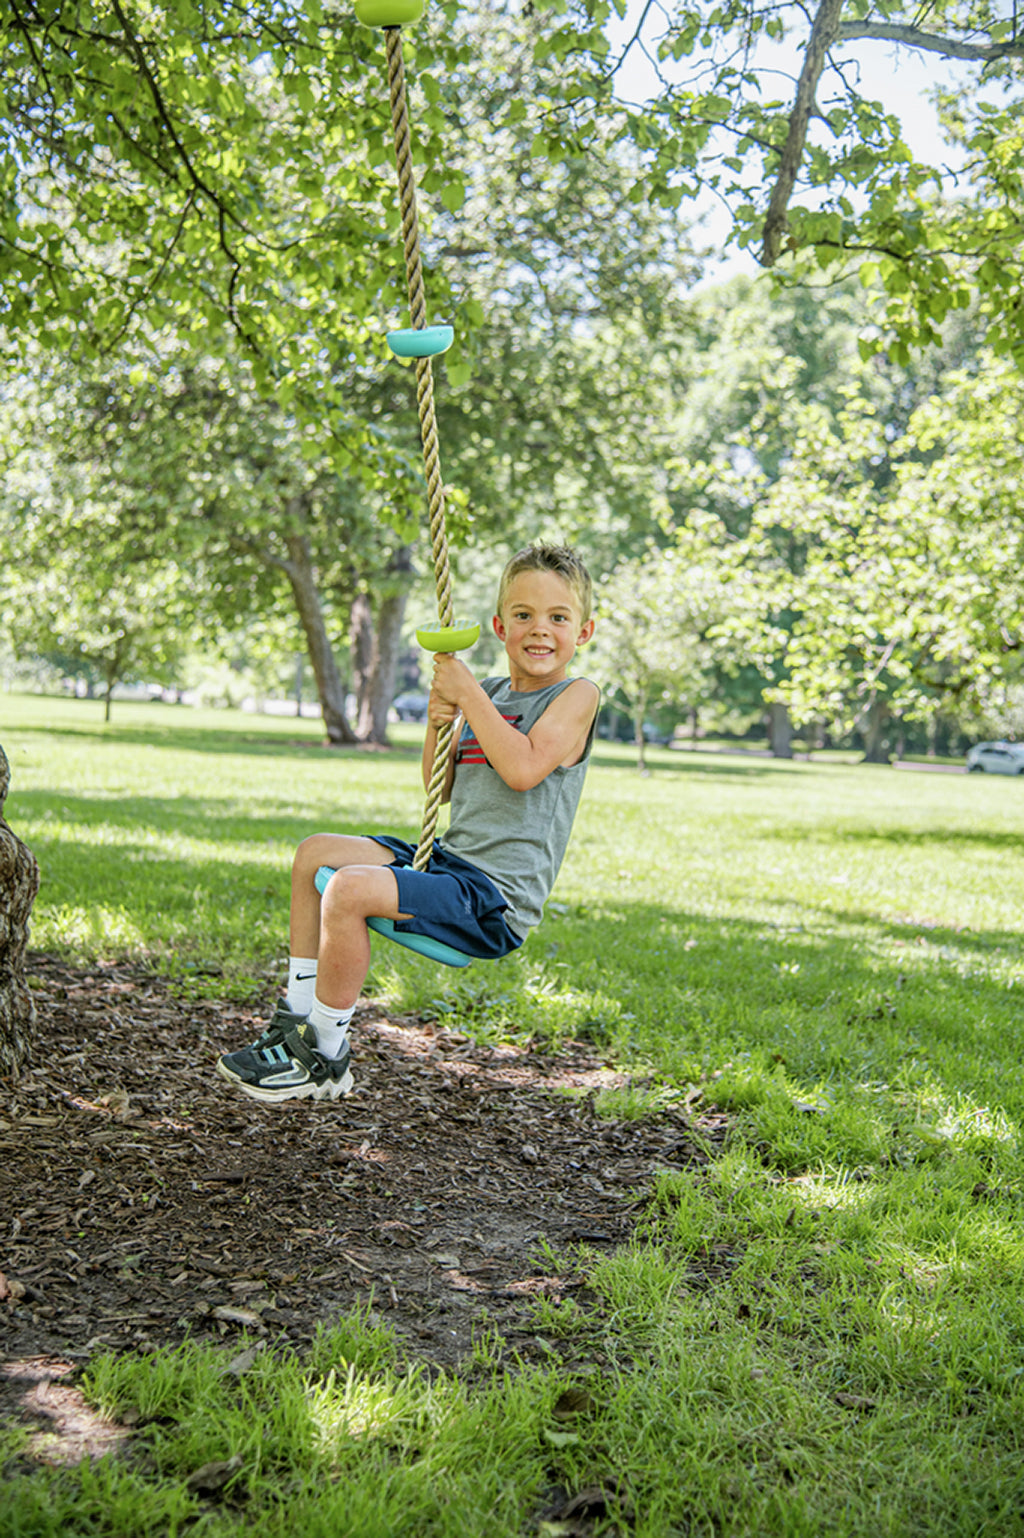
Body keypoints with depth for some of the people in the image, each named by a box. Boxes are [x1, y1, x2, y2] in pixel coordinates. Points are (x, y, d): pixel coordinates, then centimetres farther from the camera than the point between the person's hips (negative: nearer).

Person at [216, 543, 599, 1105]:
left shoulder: (576, 696, -7)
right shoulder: (490, 694, 14)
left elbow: (524, 768, -24)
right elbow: (439, 789, 18)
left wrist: (468, 693, -16)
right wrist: (438, 724, 0)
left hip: (496, 899, -9)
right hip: (447, 859, 9)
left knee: (349, 890, -27)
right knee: (316, 853, 12)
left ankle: (326, 1061, -10)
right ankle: (297, 1019, 14)